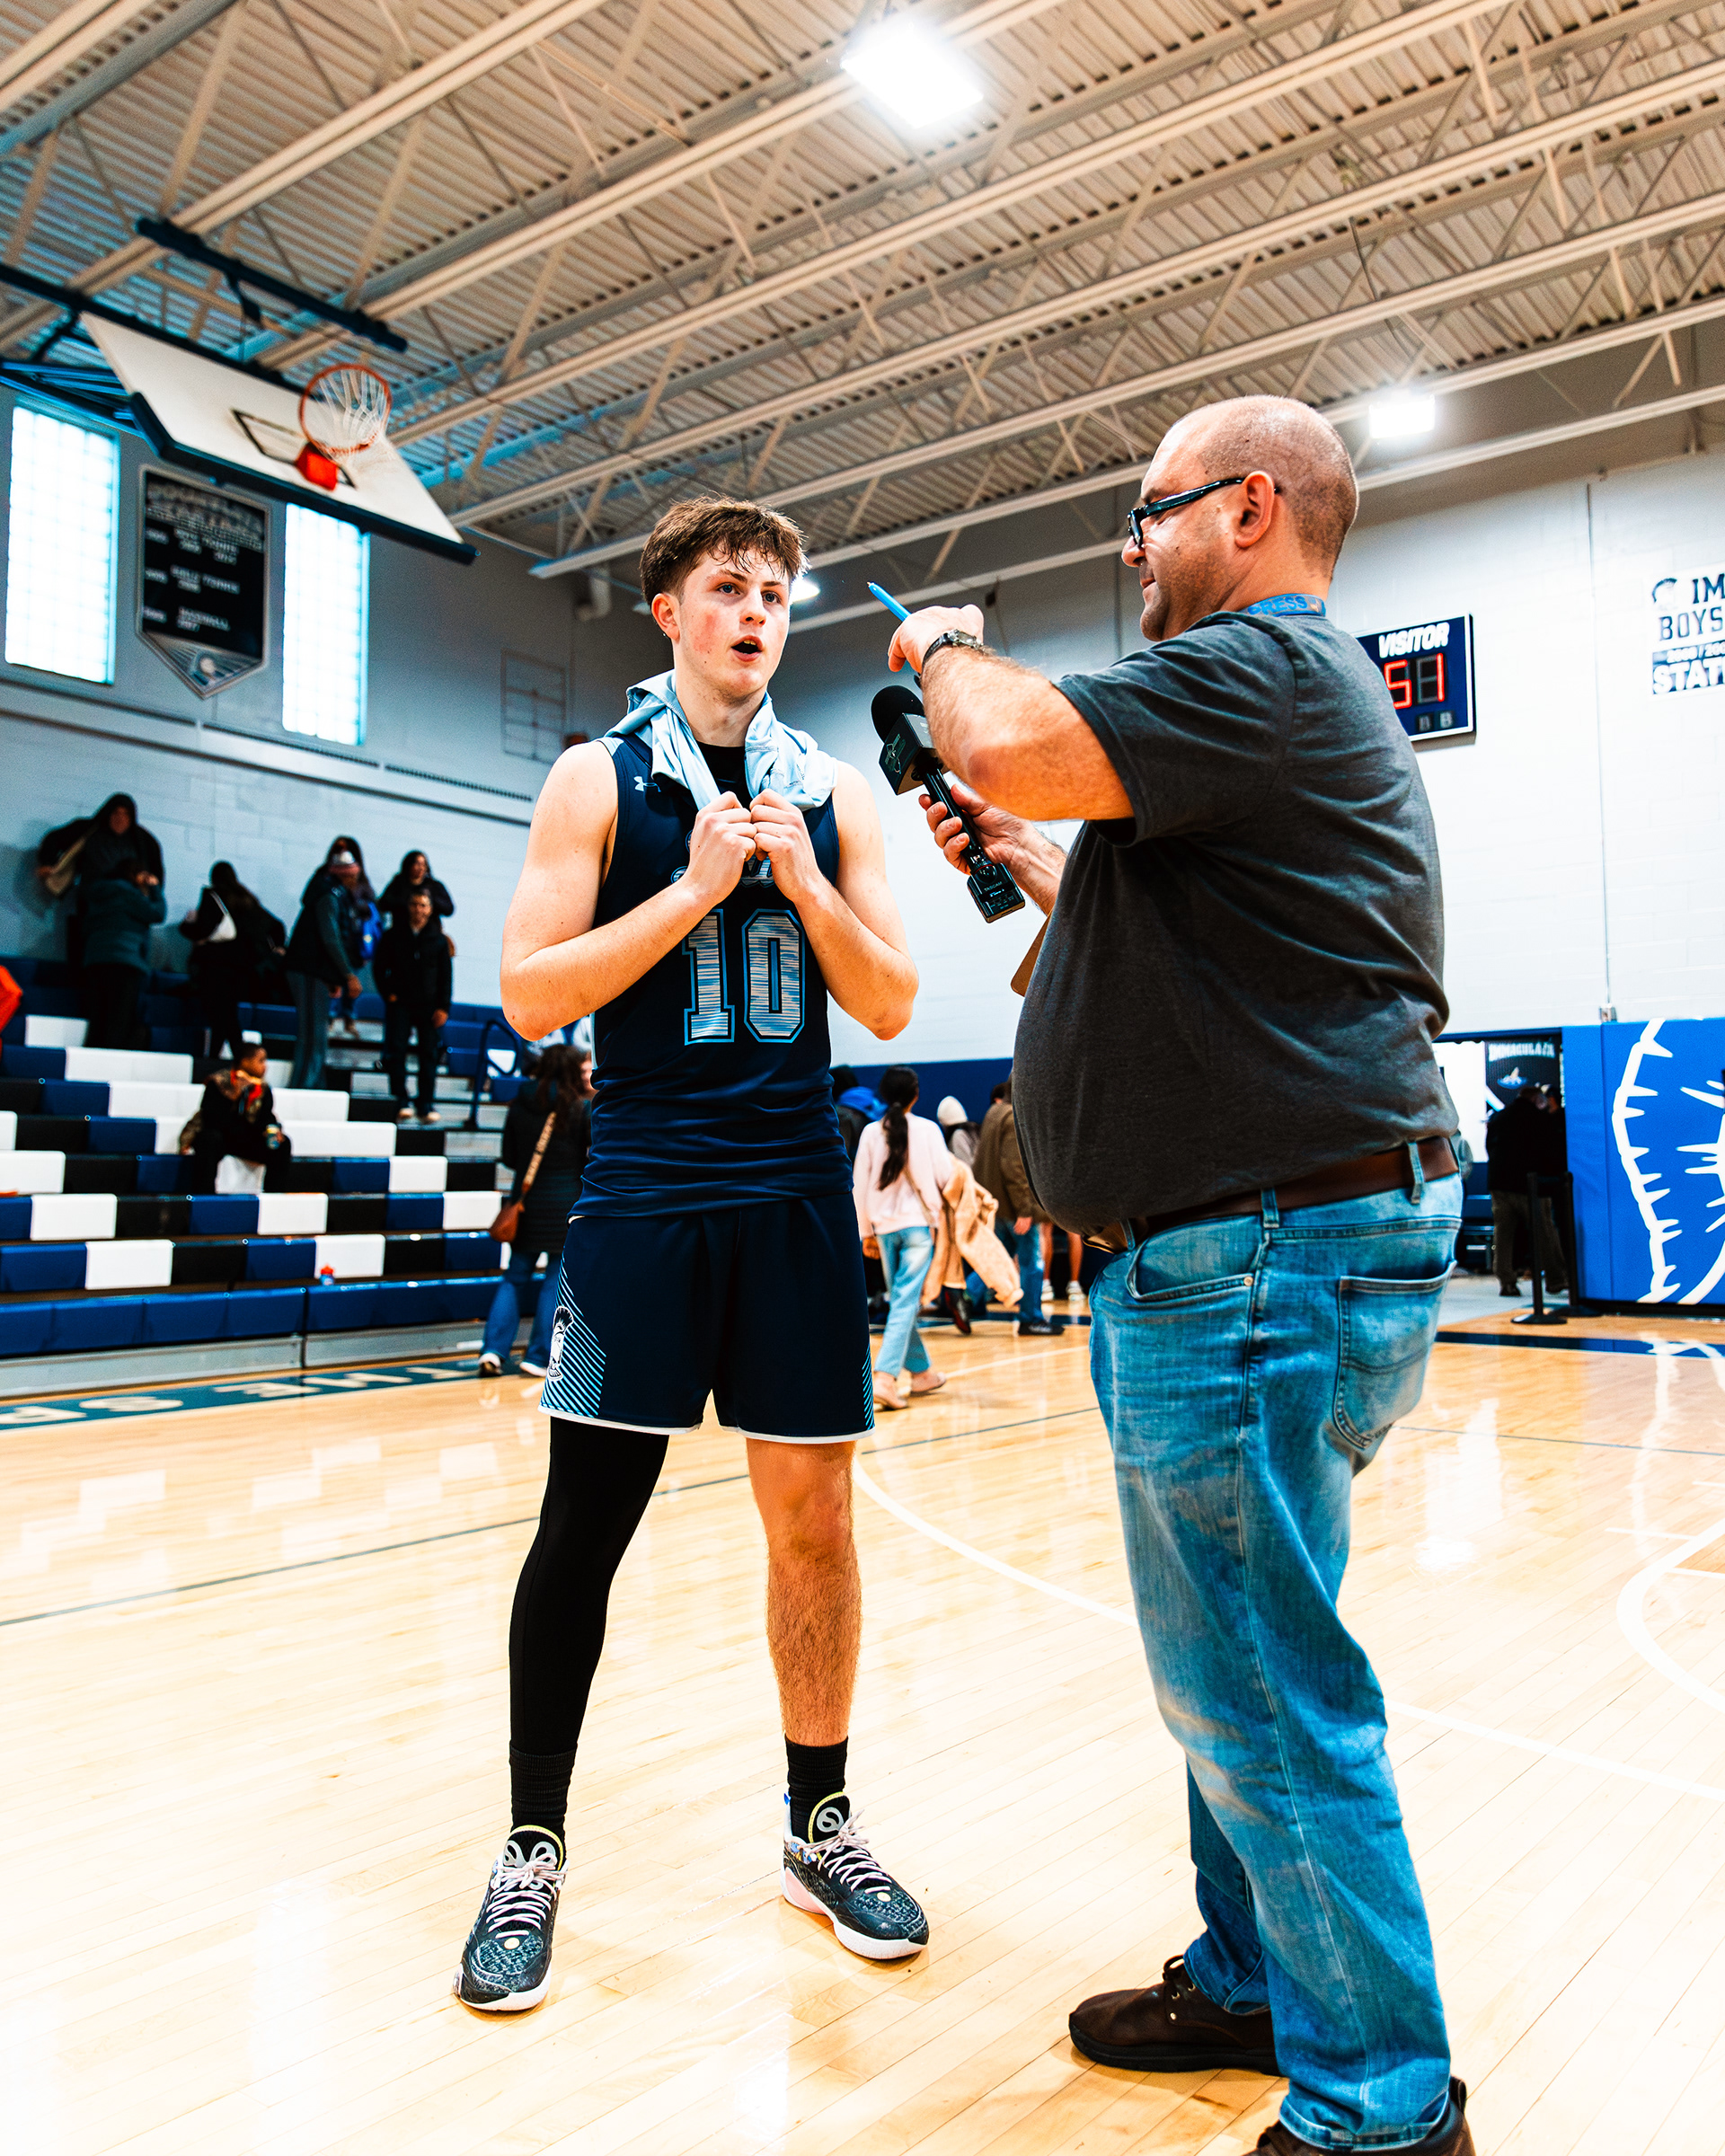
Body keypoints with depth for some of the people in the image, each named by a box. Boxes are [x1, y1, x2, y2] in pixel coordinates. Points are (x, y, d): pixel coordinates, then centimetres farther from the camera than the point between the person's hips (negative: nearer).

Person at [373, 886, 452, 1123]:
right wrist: (388, 994, -1)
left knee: (429, 1054, -1)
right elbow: (379, 968, 11)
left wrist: (443, 1007, 0)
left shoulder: (439, 940, 8)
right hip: (400, 1003, 0)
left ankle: (427, 1106, 2)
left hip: (429, 1005, 0)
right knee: (396, 1050, -9)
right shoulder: (393, 936, 8)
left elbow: (445, 976, 8)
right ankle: (401, 1103, -6)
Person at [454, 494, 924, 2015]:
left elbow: (889, 1006, 6)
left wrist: (804, 882, -8)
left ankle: (818, 1825, 27)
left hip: (798, 1198, 3)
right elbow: (532, 996, -6)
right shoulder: (599, 778, 3)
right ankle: (533, 1852, 19)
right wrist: (693, 889, -12)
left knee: (815, 1518, 8)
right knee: (584, 1523, -1)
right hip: (644, 1193, -2)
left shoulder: (834, 792, 10)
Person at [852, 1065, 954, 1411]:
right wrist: (954, 1165, 20)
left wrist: (865, 1231, 12)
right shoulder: (927, 1129, -6)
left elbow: (859, 1184, 3)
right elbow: (945, 1177, -4)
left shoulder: (871, 1132, 1)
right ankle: (885, 1377, -17)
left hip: (884, 1226, 3)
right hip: (918, 1223, -3)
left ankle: (922, 1372, 26)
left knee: (900, 1301, 16)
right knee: (905, 1302, -5)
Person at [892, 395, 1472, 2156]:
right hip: (1228, 1248, 11)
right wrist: (1021, 858, 22)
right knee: (1243, 1665, 20)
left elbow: (1018, 747, -24)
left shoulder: (1263, 665, -11)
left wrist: (946, 646, -3)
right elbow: (1149, 930, 28)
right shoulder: (1283, 689, 23)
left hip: (1268, 1257, -11)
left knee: (1263, 1697, -1)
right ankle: (1254, 1982, 37)